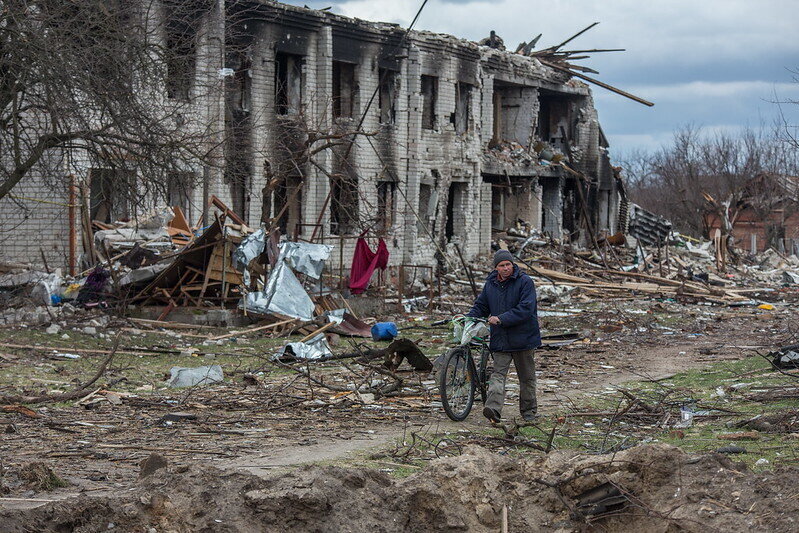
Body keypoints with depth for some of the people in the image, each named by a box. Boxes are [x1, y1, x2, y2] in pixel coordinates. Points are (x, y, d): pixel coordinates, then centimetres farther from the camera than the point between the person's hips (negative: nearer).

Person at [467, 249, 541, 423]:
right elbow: (481, 307, 18)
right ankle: (494, 409, -25)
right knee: (498, 374, -12)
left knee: (526, 377, 10)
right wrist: (467, 318, -2)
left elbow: (526, 309, -19)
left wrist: (501, 319, -23)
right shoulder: (490, 284, 8)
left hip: (523, 337, -3)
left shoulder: (525, 282, -9)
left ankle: (529, 411, 23)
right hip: (500, 339, 3)